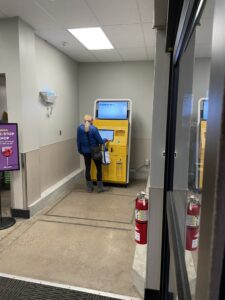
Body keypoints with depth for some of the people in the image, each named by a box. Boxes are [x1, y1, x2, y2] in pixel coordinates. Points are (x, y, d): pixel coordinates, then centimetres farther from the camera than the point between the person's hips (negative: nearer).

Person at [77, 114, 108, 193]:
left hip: (85, 151, 4)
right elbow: (100, 141, -13)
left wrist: (80, 150, 17)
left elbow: (78, 141, 3)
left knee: (87, 168, 12)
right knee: (99, 168, 9)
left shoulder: (80, 128, -4)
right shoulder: (94, 129, -17)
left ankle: (89, 187, 19)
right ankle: (99, 187, 14)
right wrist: (105, 140, 9)